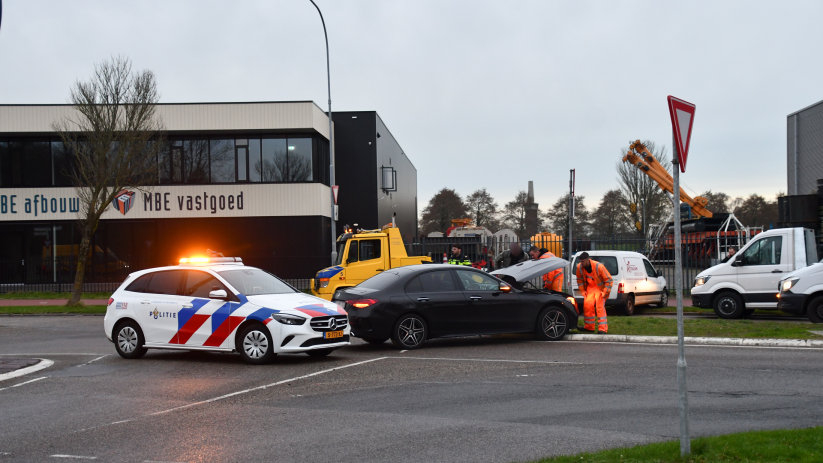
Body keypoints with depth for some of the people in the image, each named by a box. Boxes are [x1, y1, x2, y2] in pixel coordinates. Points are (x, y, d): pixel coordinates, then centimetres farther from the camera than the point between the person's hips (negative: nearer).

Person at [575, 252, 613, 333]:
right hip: (590, 287, 5)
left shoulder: (599, 266, -25)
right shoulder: (579, 267, -11)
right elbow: (579, 280, 9)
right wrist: (582, 291, 4)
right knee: (587, 305, -8)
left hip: (600, 288, -5)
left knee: (600, 307, -15)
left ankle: (603, 329, -13)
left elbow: (608, 279, -16)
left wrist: (605, 292, -16)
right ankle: (589, 327, 5)